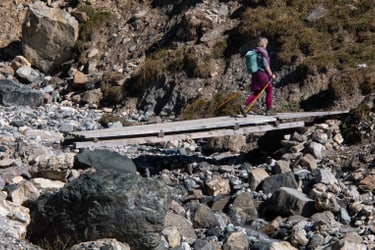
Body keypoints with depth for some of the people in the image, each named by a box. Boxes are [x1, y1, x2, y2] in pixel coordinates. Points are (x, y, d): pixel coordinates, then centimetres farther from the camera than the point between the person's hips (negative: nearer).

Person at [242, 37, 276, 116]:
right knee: (269, 91, 8)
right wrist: (271, 75, -8)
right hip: (263, 74, -8)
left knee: (256, 92, 13)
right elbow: (266, 66, -16)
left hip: (255, 74, 8)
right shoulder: (263, 52, -14)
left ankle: (245, 106, -2)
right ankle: (269, 110, 12)